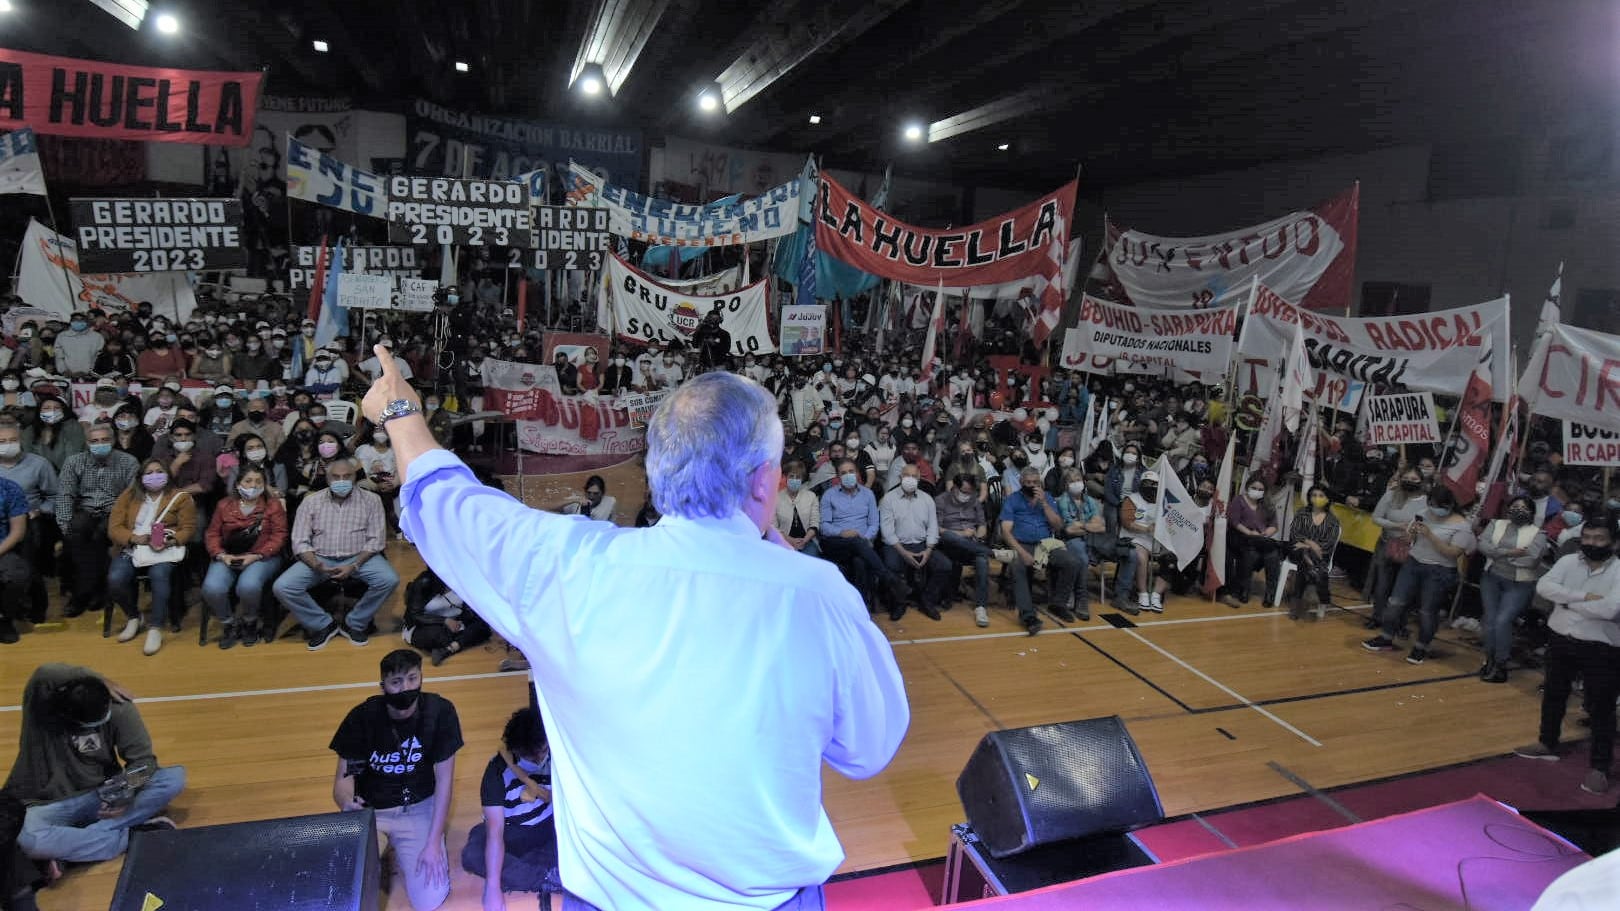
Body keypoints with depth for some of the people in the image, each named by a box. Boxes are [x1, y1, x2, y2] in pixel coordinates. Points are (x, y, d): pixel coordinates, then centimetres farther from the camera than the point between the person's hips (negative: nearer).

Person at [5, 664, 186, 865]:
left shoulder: (118, 709, -13)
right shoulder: (41, 703, -18)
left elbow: (142, 758, -8)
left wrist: (126, 785, -28)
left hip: (102, 795, 2)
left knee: (175, 777, -21)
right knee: (27, 840, -37)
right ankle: (131, 834, -19)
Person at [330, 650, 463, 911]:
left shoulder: (440, 711, -18)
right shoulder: (361, 717, -16)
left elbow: (444, 778, -13)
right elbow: (343, 777, -13)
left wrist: (433, 843, -16)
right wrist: (346, 803, -39)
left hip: (419, 808, -1)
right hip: (370, 810, 1)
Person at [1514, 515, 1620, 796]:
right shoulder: (1568, 561, 0)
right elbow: (1543, 586, -14)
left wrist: (1568, 602, -15)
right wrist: (1584, 597, -23)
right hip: (1560, 640, 5)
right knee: (1553, 696, 19)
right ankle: (1547, 744, 37)